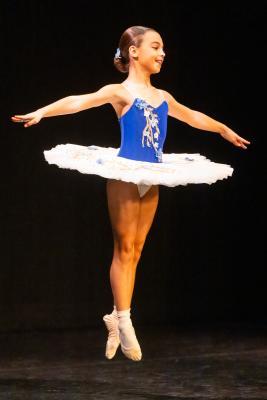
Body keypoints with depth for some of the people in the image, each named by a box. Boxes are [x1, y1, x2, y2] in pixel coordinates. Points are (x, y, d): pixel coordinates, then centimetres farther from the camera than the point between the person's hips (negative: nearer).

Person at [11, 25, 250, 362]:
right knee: (123, 248, -3)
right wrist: (41, 112, -35)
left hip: (151, 176, 6)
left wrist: (226, 131, 43)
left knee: (135, 251, 6)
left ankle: (117, 317, 13)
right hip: (125, 174, -6)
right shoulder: (121, 92, -6)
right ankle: (124, 322, 0)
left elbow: (193, 117, 30)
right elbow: (79, 102, -20)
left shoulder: (162, 97, 14)